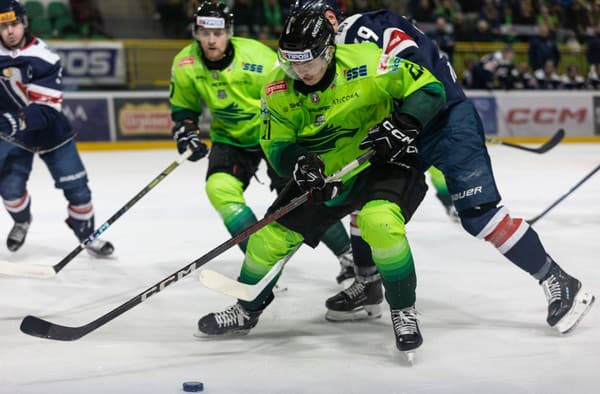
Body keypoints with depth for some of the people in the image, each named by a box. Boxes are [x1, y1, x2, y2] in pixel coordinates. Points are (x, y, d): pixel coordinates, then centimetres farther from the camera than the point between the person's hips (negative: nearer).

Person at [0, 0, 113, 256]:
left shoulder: (45, 59, -20)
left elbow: (46, 109, -27)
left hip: (49, 130, -1)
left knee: (76, 186, -1)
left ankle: (87, 234, 22)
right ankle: (22, 222, 20)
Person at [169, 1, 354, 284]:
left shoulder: (257, 56, -24)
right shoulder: (186, 65, -12)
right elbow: (183, 108, 5)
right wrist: (186, 133, -15)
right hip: (230, 137, 4)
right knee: (219, 188, -20)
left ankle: (348, 256, 8)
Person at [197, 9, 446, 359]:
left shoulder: (365, 62, -24)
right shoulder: (278, 90, -12)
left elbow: (429, 89, -17)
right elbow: (277, 147, -6)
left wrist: (402, 124, -34)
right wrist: (298, 163, -29)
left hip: (382, 162, -4)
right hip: (323, 174, 5)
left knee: (380, 222, -34)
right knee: (271, 235, 1)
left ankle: (404, 311, -12)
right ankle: (246, 311, 28)